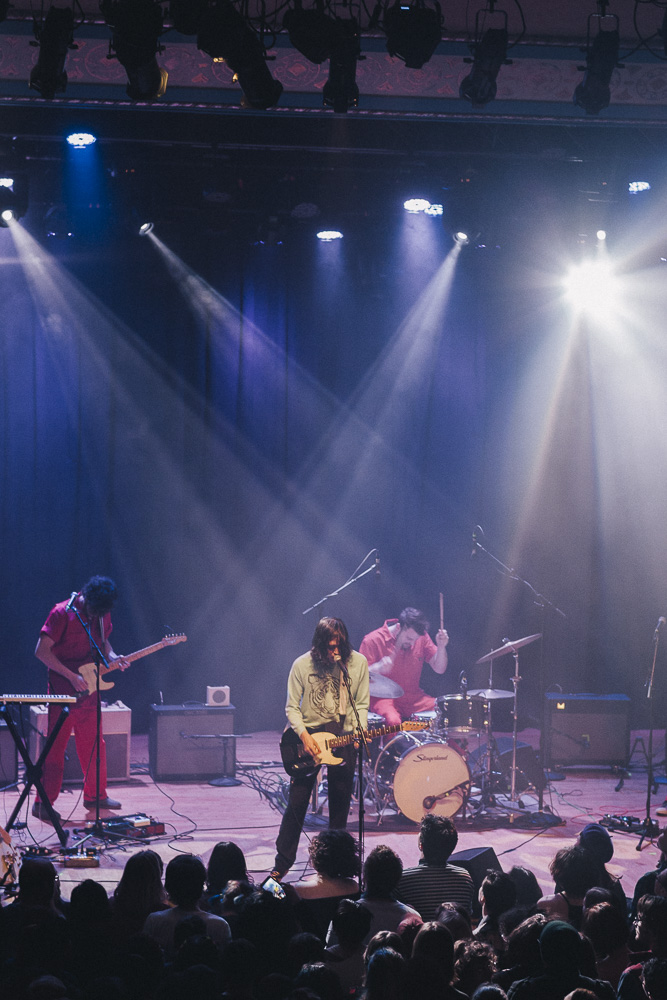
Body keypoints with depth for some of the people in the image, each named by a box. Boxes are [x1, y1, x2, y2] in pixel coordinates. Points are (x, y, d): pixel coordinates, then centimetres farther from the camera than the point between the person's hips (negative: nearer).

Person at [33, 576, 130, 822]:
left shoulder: (102, 613, 4)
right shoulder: (63, 613, -17)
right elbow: (42, 651, -17)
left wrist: (111, 657, -1)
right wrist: (72, 676, -18)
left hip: (88, 690, 7)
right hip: (63, 690, -7)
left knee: (93, 744, 13)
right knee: (55, 745, -6)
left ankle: (95, 795, 27)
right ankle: (43, 803, -1)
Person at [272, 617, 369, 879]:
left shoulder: (358, 663, -4)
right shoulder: (302, 665, -8)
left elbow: (361, 704, 4)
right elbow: (292, 707, -3)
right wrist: (304, 736, -16)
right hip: (309, 735, -1)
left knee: (340, 805, 7)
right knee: (297, 802, -2)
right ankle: (283, 863, 7)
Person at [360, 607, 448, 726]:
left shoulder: (421, 636, 2)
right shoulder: (373, 641, -11)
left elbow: (439, 669, 5)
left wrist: (441, 647, -13)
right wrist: (377, 668, -32)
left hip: (413, 697, 5)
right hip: (383, 698, -5)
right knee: (393, 721, -38)